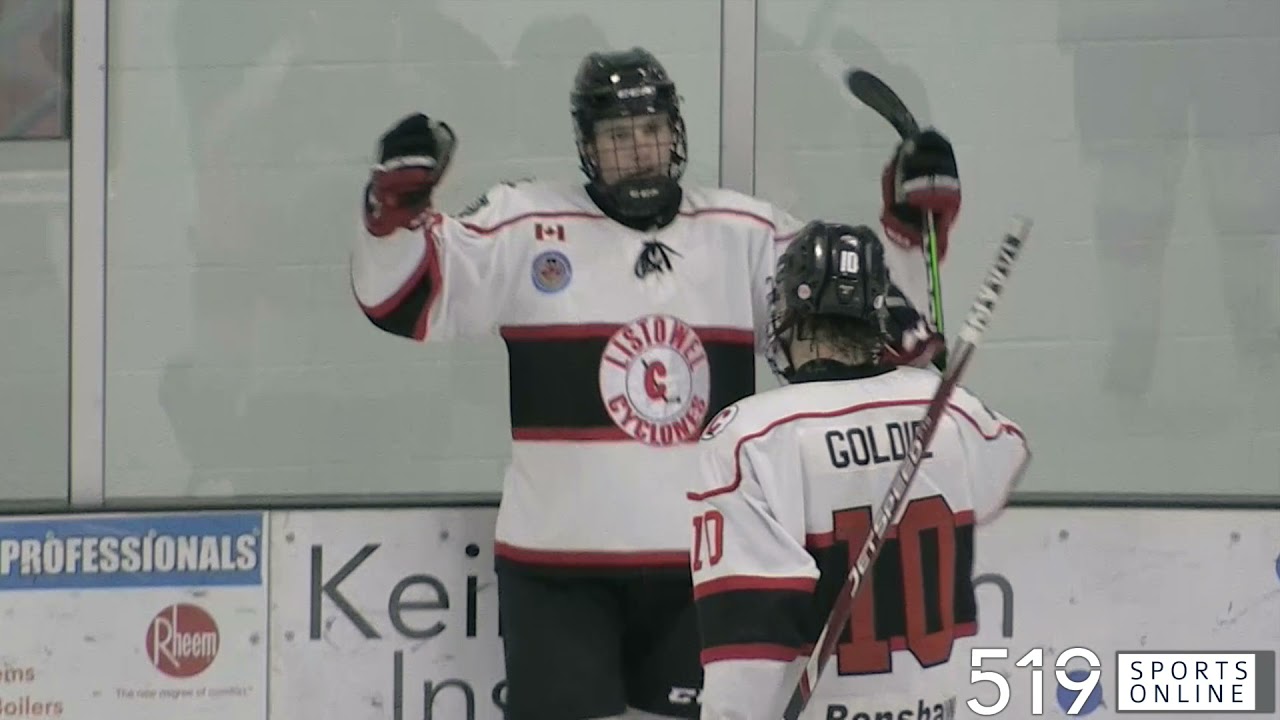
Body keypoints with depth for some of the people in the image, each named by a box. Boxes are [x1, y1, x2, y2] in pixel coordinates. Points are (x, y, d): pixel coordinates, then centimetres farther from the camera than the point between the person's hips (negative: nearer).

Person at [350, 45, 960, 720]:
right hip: (558, 557, -3)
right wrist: (397, 202, -21)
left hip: (705, 559, 3)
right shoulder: (526, 228, -2)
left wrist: (912, 223, -5)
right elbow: (404, 301, -5)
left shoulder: (746, 234, 7)